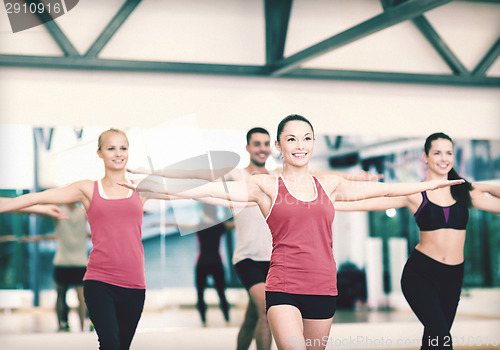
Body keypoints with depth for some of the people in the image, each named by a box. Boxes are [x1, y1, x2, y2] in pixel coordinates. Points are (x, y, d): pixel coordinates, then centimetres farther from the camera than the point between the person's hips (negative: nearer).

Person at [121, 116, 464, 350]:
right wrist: (146, 186, -14)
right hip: (283, 287, -3)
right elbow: (210, 188, -5)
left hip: (323, 287, 3)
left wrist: (434, 183, 25)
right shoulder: (266, 186, 3)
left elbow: (381, 188, 20)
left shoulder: (329, 185, 12)